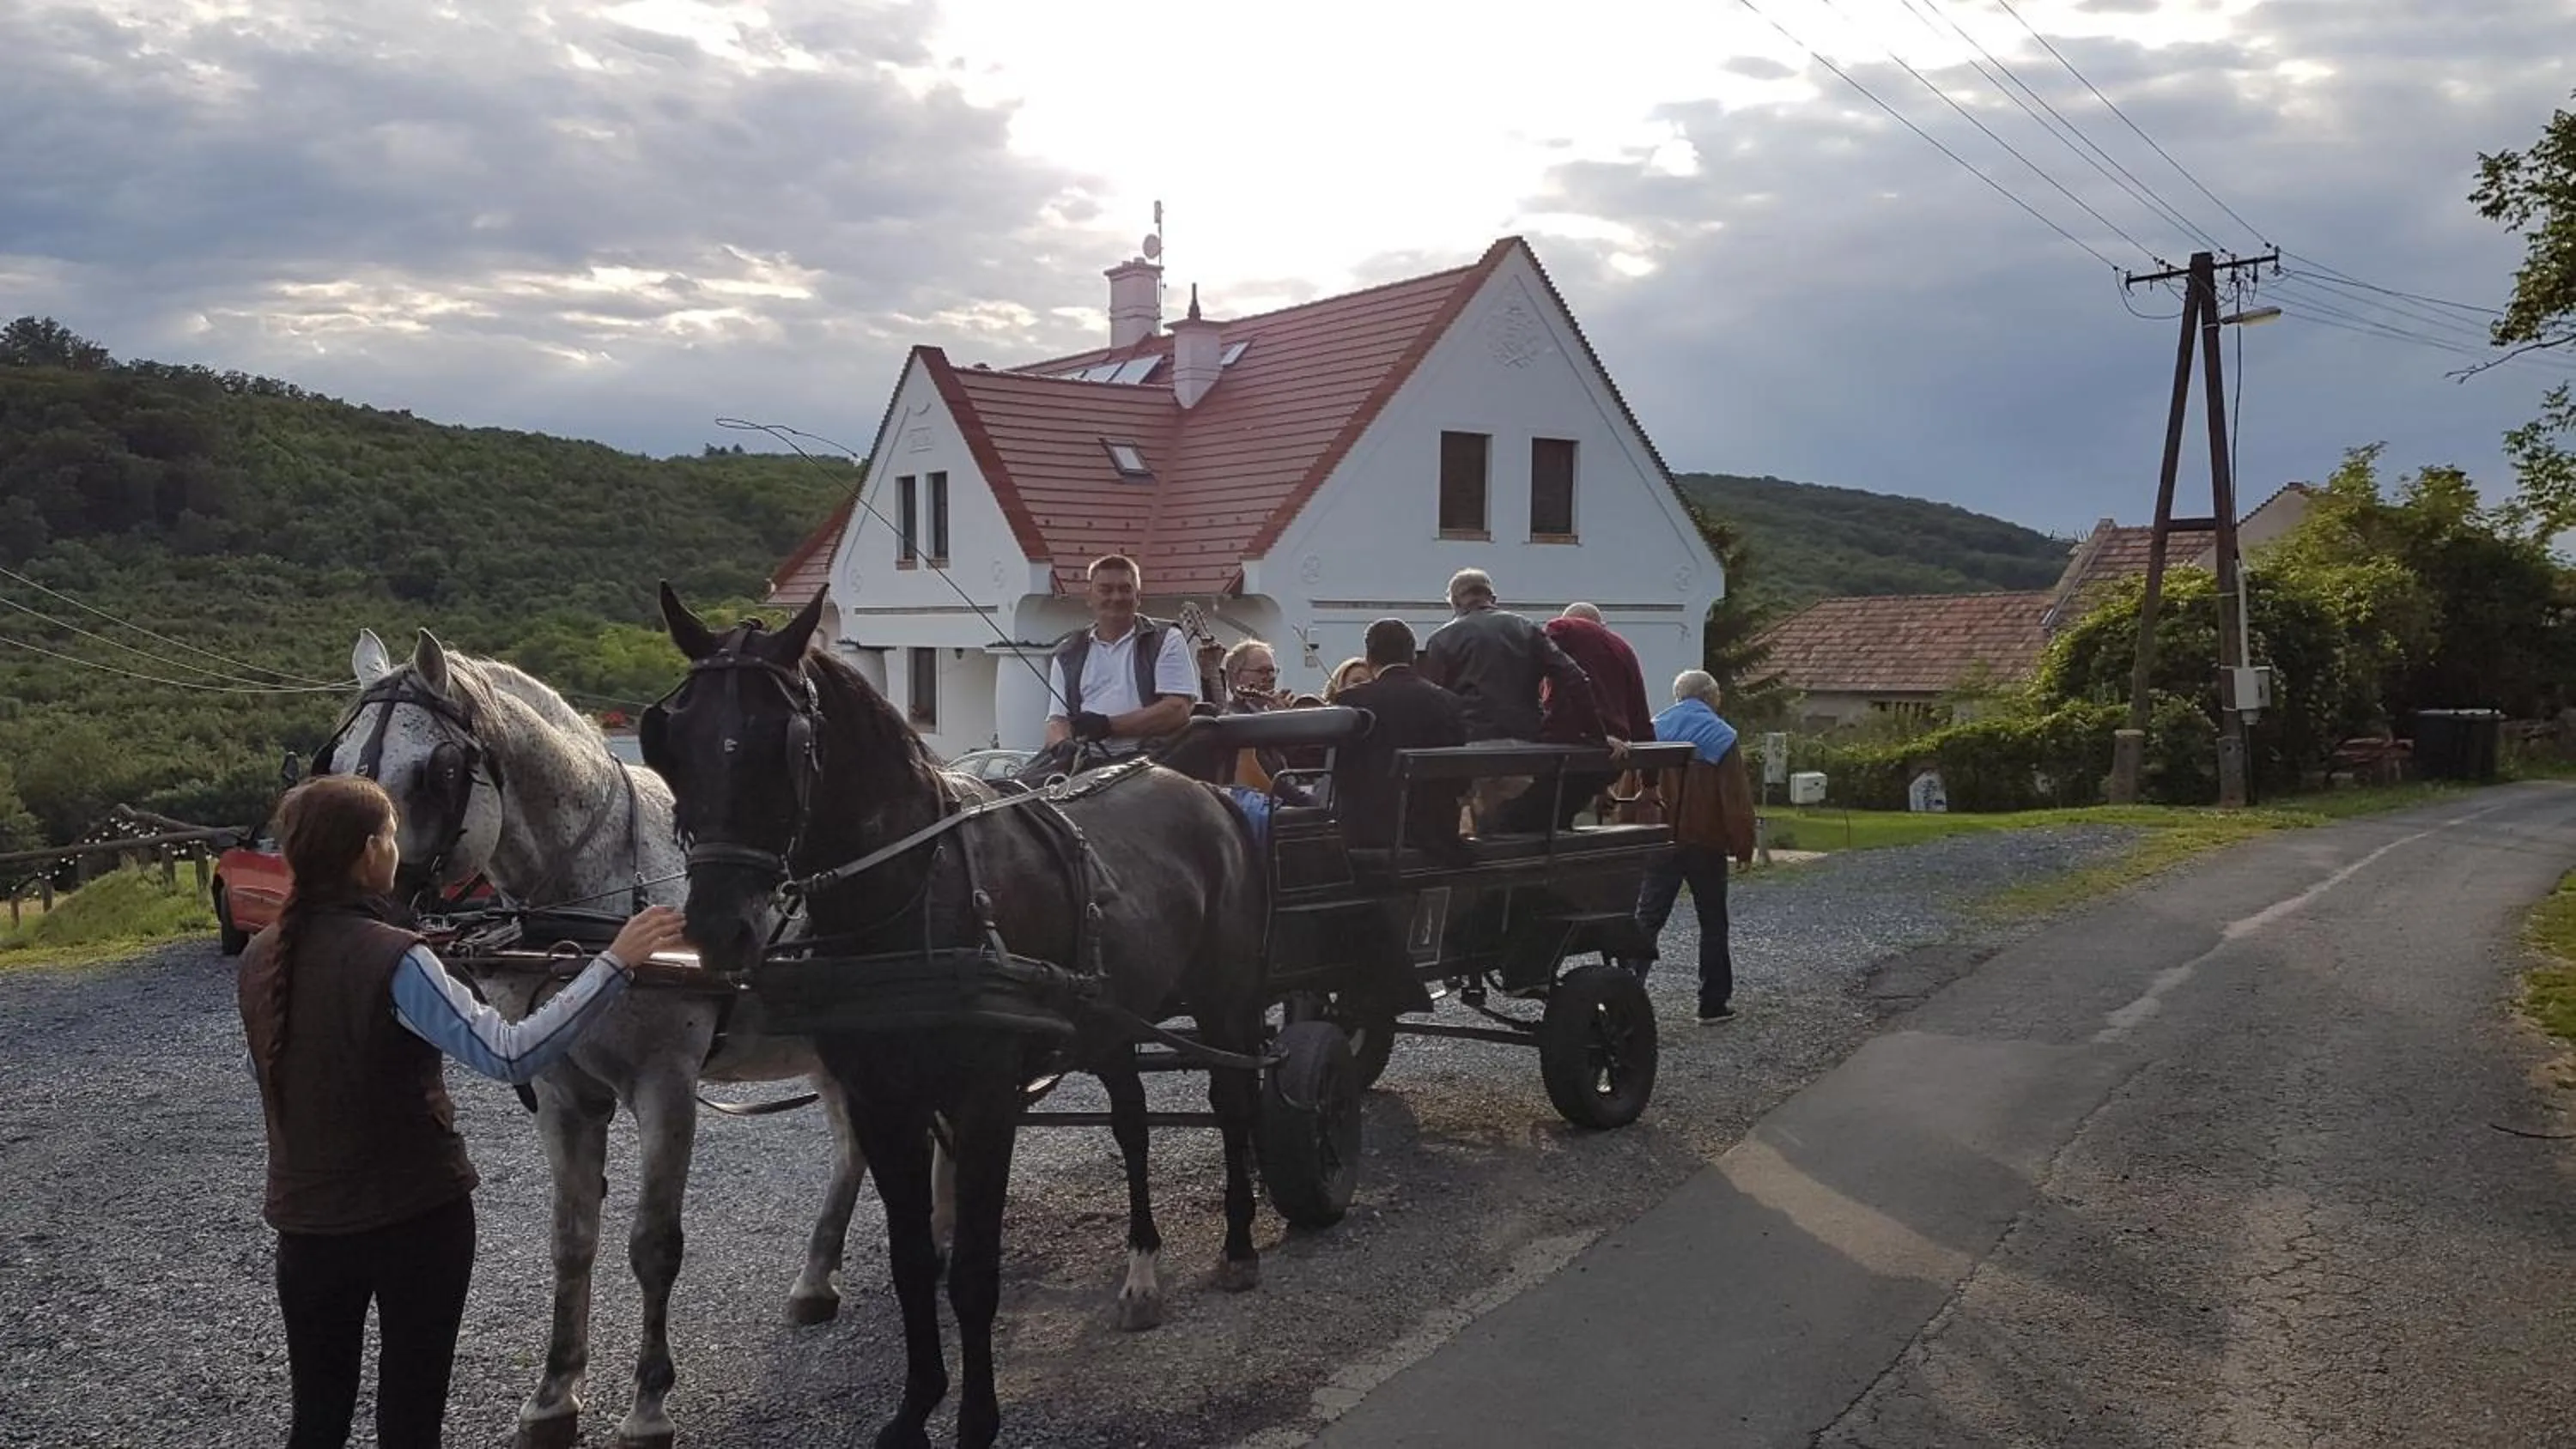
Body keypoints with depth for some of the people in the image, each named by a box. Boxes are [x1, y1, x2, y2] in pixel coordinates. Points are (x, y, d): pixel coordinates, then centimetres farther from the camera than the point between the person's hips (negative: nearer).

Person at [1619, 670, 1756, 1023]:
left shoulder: (1652, 732, 4)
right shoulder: (1722, 737, -5)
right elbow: (1737, 799, -9)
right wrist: (1743, 846, -2)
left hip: (1660, 844, 2)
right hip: (1706, 845, -2)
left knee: (1648, 918, 4)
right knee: (1713, 924, 9)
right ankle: (1714, 1003, 13)